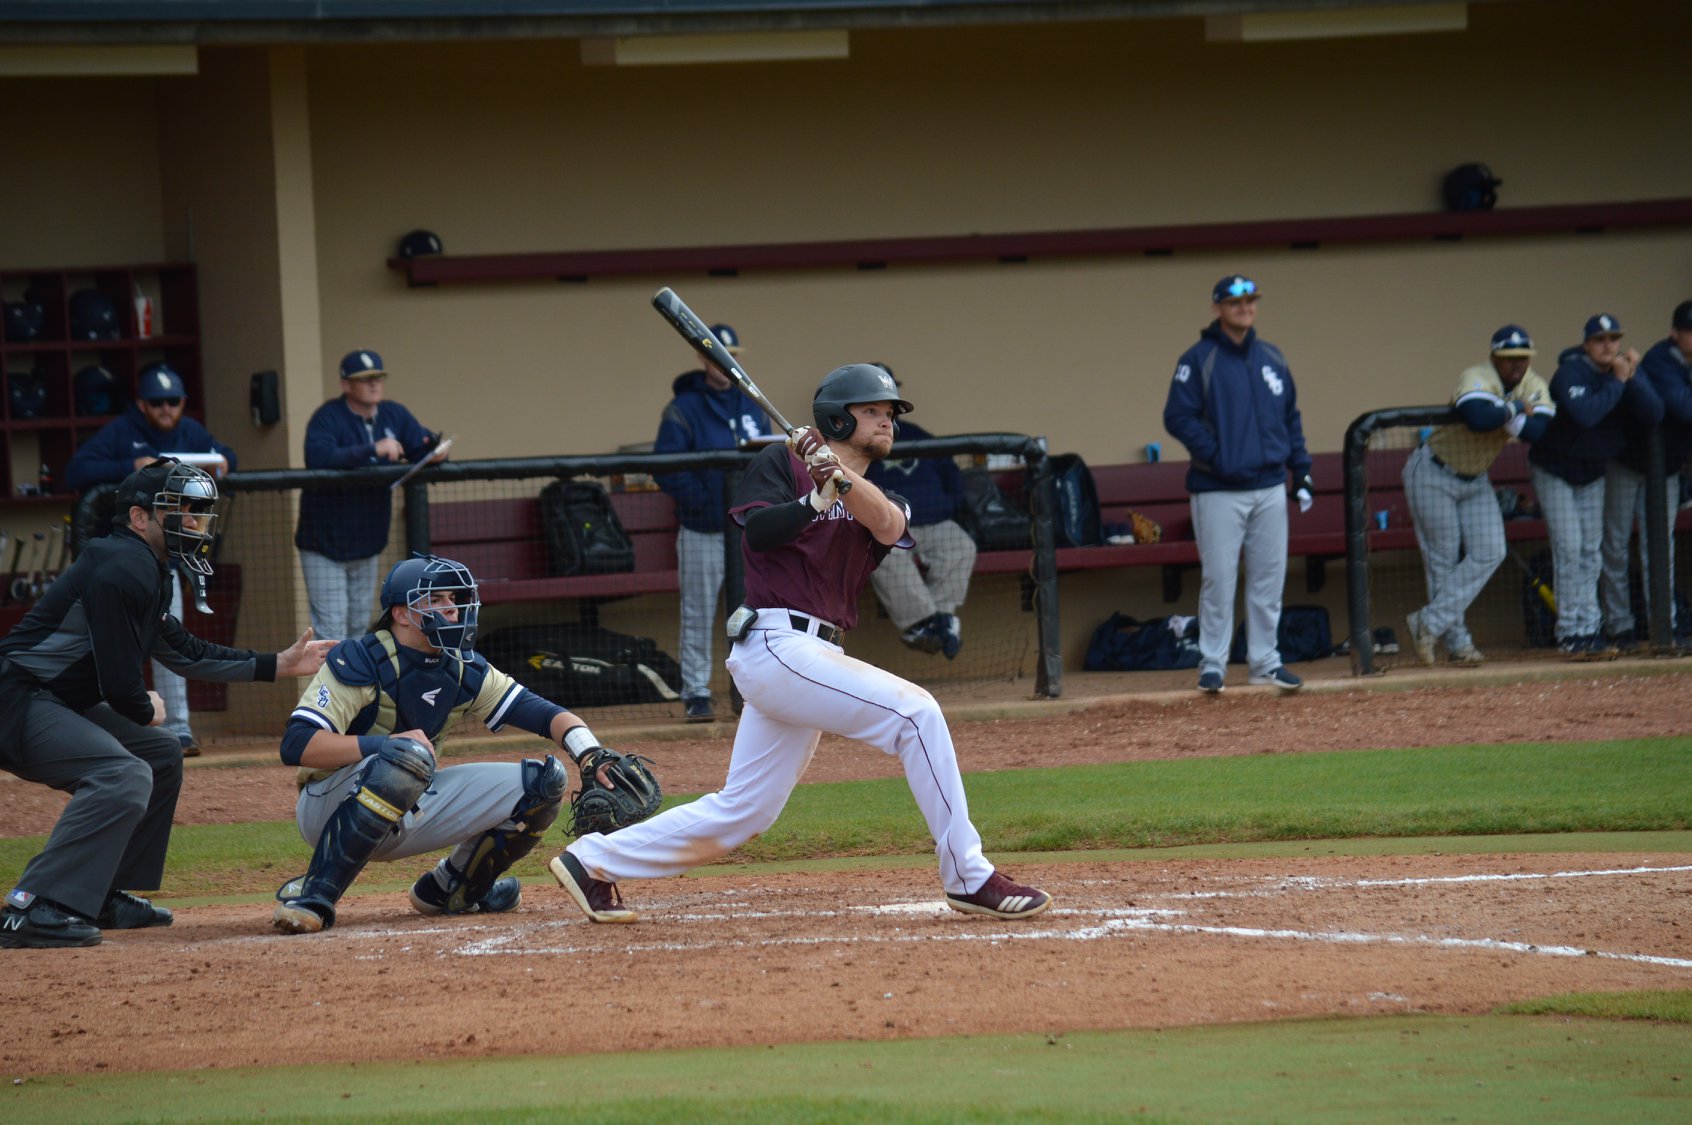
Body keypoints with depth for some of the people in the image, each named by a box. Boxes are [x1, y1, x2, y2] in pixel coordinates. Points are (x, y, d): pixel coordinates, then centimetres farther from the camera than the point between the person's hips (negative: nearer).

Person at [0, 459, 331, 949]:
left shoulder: (147, 571, 15)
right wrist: (146, 710, 2)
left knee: (161, 754, 21)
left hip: (57, 702, 11)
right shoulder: (122, 569, -18)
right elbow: (118, 682, -21)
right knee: (124, 776, -27)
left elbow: (183, 651, 26)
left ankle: (109, 897, 21)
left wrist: (278, 664, 23)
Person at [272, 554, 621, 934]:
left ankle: (449, 888, 13)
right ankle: (313, 895, -30)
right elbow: (296, 745, -27)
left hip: (408, 813, 7)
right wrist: (389, 744, -37)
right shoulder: (359, 662, -18)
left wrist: (591, 755, -22)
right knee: (409, 756, -39)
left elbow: (544, 714, -2)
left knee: (543, 781, -5)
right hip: (327, 810, -7)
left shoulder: (463, 670, 2)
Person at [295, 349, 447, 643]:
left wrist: (435, 451, -23)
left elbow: (424, 450, 2)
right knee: (331, 627, -10)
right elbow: (318, 458, -35)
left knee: (358, 626, 16)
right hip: (325, 542, -6)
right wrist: (373, 450, -41)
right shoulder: (328, 418, -18)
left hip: (367, 542, 6)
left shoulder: (394, 416, 1)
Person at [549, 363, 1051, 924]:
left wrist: (838, 474, -22)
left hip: (812, 659, 8)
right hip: (778, 643, -8)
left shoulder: (877, 501, 20)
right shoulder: (781, 464, 5)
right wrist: (818, 498, -24)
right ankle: (969, 879, -17)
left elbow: (888, 525, -6)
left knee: (742, 811, 10)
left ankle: (593, 861, 21)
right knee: (914, 713, -18)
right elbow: (760, 531, -12)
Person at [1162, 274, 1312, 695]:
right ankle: (1212, 665, 2)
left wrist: (1301, 469, 12)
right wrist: (1216, 456, -17)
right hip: (1219, 491, -5)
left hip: (1270, 489, 5)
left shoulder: (1271, 358, 13)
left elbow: (1291, 417, 19)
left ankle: (1265, 661, 15)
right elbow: (1178, 417, -9)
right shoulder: (1198, 360, -4)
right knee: (1219, 580, -5)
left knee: (1269, 579, 7)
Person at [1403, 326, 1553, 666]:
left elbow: (1538, 430, -25)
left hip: (1476, 481, 7)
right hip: (1433, 475, -6)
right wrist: (1513, 409, -31)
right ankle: (1456, 642, 6)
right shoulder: (1477, 378, -26)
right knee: (1443, 560, -2)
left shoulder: (1534, 387, -7)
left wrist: (1501, 411, -32)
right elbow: (1478, 418, -47)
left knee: (1489, 553, -7)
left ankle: (1431, 622, -5)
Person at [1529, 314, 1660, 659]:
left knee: (1591, 552, 5)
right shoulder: (1572, 373, -24)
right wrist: (1617, 382, -33)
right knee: (1569, 550, -10)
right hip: (1554, 471, -6)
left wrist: (1631, 378, -27)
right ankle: (1570, 633, -8)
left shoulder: (1623, 370, -5)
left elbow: (1654, 415, -16)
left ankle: (1589, 631, 7)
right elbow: (1586, 414, -41)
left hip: (1592, 472, 6)